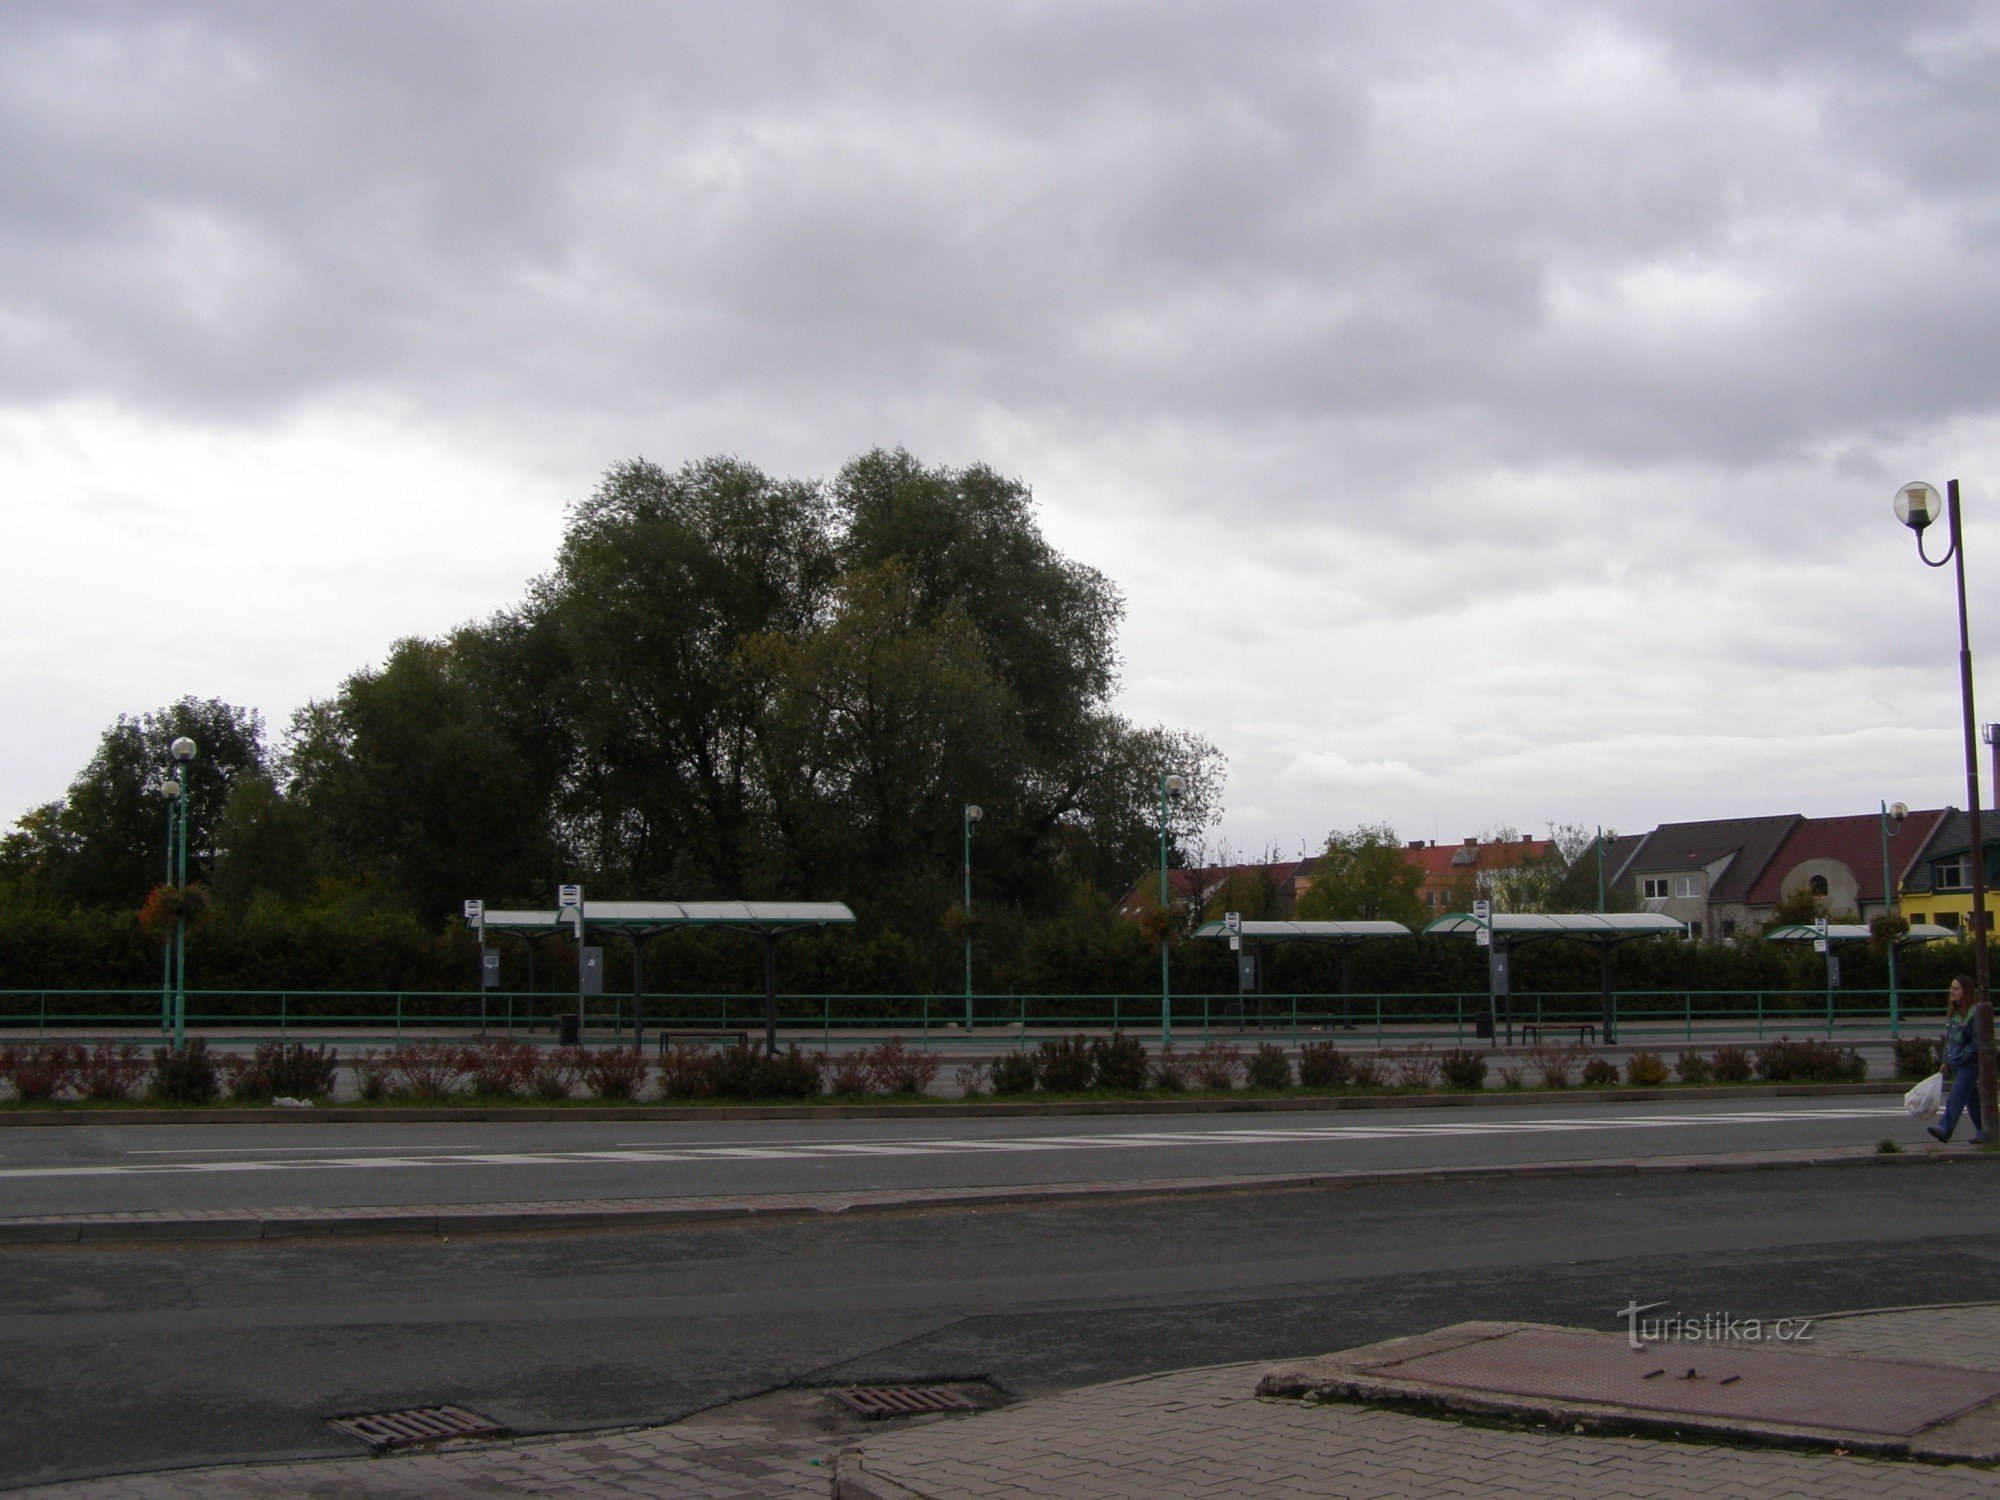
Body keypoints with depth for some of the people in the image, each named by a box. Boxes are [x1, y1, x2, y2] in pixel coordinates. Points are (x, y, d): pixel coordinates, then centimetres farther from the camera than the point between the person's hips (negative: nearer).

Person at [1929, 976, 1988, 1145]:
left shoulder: (1974, 1014, -14)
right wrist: (1946, 1061, 15)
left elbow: (1978, 1042, -17)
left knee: (1956, 1098, -14)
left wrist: (1959, 1058, -17)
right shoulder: (1953, 1012, 13)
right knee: (1972, 1099, 14)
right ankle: (1982, 1131, 22)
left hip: (1969, 1065, -9)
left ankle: (1945, 1130, -20)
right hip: (1956, 1064, 9)